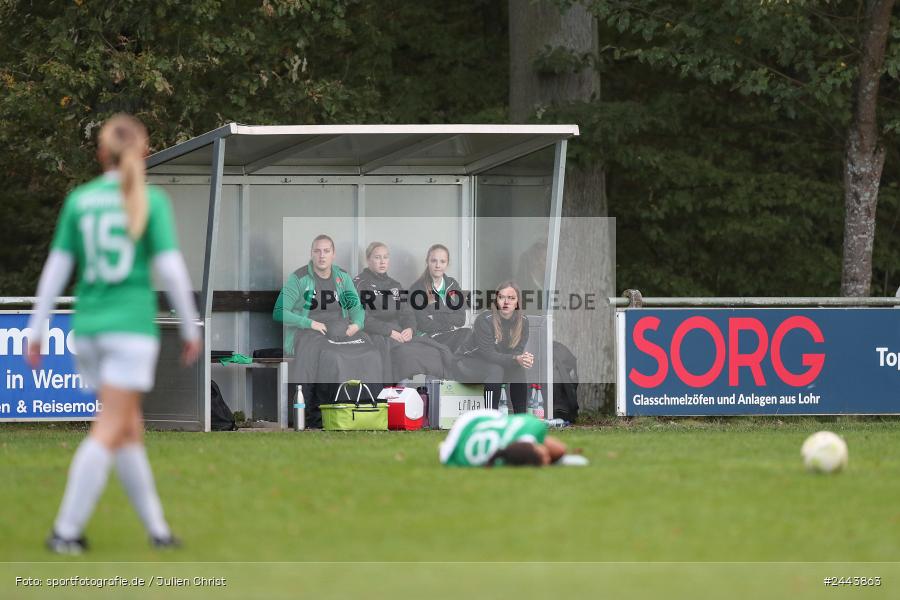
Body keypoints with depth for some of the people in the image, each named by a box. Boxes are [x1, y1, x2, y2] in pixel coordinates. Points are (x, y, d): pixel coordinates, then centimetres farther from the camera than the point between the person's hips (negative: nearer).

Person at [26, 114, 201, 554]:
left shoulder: (79, 200, 4)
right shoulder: (150, 200, -4)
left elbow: (57, 268, 4)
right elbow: (170, 269, -8)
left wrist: (37, 331, 9)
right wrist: (190, 328, 2)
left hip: (88, 329, 4)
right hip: (132, 326, -4)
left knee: (130, 428, 14)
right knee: (109, 431, -4)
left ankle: (156, 526, 17)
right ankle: (66, 530, -10)